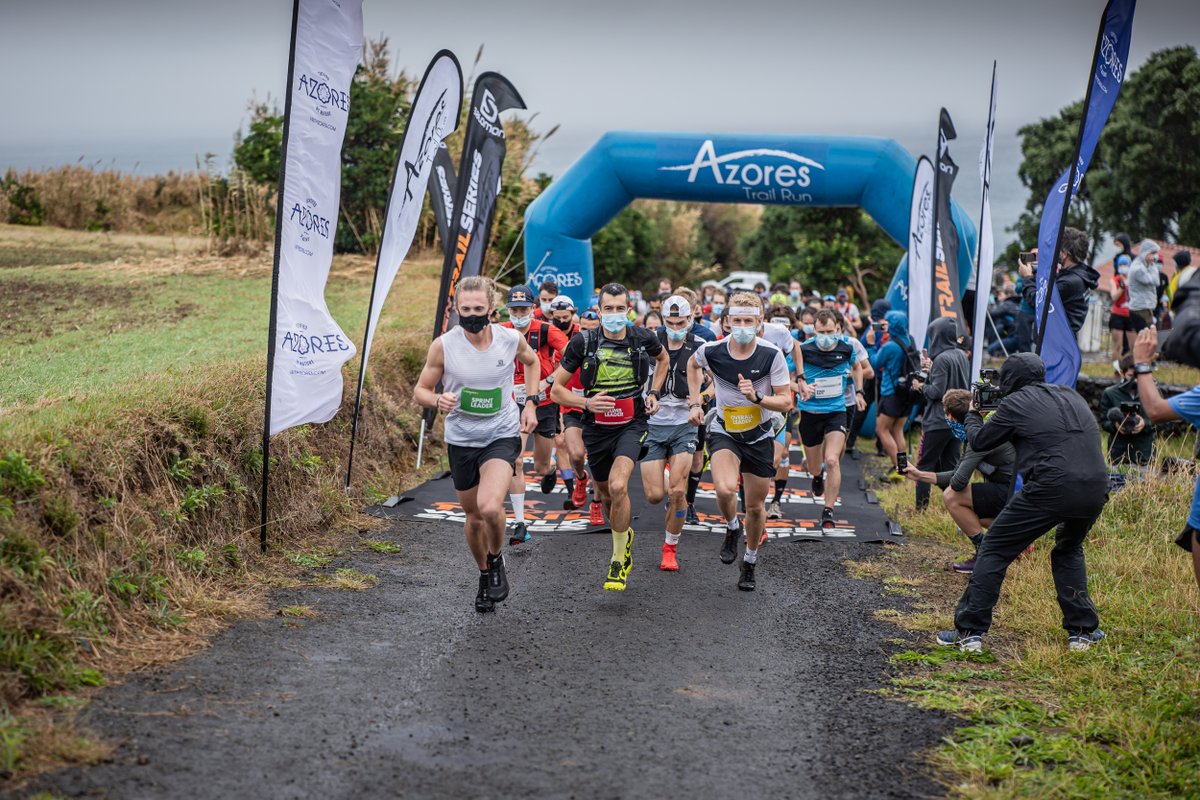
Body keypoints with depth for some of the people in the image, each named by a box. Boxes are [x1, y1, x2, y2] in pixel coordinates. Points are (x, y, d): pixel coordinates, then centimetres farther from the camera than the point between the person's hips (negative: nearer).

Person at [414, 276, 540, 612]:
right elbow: (420, 390, -2)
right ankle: (484, 575, 40)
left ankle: (496, 560, 6)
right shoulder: (443, 345, -12)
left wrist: (530, 403, 4)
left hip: (502, 436, -2)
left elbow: (532, 362, 14)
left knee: (490, 506, -24)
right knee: (473, 517, 14)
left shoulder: (511, 339, -9)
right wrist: (437, 400, -25)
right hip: (461, 439, 2)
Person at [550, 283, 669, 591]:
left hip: (632, 424, -2)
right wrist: (586, 403, -21)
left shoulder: (643, 338, -6)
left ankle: (618, 560, -9)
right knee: (605, 494, 16)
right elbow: (556, 389, -4)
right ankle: (625, 533, 51)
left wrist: (653, 393, 8)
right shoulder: (583, 342, -10)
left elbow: (664, 359, 20)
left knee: (618, 487, -25)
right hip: (597, 427, 2)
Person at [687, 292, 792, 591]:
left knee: (755, 507, 10)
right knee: (725, 489, -28)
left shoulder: (772, 354, -18)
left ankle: (749, 563, 35)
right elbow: (693, 364, 11)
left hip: (759, 435, 1)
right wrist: (695, 403, 5)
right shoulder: (711, 350, -14)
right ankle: (732, 528, 6)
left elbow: (785, 401, -13)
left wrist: (756, 397, -31)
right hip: (724, 431, 0)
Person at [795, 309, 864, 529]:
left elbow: (856, 366, 18)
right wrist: (801, 387, -23)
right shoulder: (804, 350, -14)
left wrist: (859, 392, 11)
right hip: (810, 413, 0)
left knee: (832, 461, -19)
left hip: (836, 412, 0)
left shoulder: (846, 347, -5)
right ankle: (818, 477, 53)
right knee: (814, 466, 14)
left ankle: (828, 512, -11)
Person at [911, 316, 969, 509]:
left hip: (938, 422, -8)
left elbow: (936, 391, -18)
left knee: (925, 465, 1)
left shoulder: (942, 359, -17)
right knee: (951, 465, 11)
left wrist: (921, 387, -1)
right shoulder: (962, 356, 8)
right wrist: (932, 370, 17)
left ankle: (920, 506, 1)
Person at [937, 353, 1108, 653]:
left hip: (1051, 487, -6)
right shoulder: (1069, 395, 23)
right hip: (1097, 488, 6)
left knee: (994, 549, 8)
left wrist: (972, 416, 40)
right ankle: (1082, 630, 25)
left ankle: (970, 632, 5)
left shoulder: (1015, 404, 6)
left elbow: (979, 441, 16)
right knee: (1069, 550, 32)